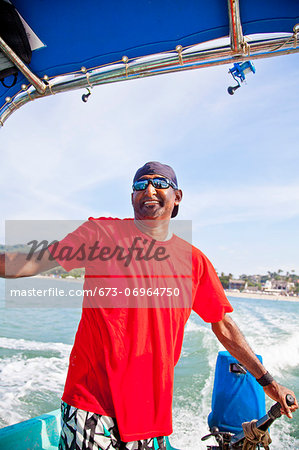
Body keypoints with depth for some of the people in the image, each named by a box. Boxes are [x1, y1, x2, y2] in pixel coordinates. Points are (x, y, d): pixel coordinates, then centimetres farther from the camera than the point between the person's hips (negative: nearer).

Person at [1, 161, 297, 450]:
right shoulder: (102, 232, -4)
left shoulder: (194, 260, 2)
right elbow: (34, 262, -8)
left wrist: (267, 381, 11)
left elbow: (223, 325, 9)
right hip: (92, 400, -2)